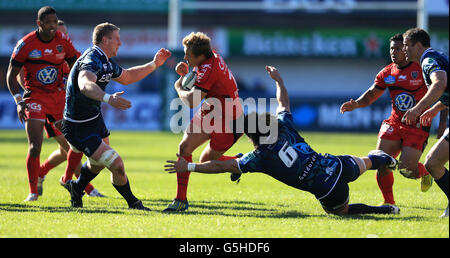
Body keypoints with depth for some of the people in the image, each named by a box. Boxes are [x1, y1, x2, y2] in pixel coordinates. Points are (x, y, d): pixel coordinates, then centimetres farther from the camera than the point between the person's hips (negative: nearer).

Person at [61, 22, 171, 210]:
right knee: (117, 165, -13)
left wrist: (154, 64, 21)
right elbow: (85, 85, -49)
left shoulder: (107, 63, 6)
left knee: (98, 162, 32)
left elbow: (126, 77, 27)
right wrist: (108, 98, -66)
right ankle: (133, 203, 7)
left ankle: (76, 188, 57)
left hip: (95, 119, 11)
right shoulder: (92, 60, -26)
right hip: (79, 129, -11)